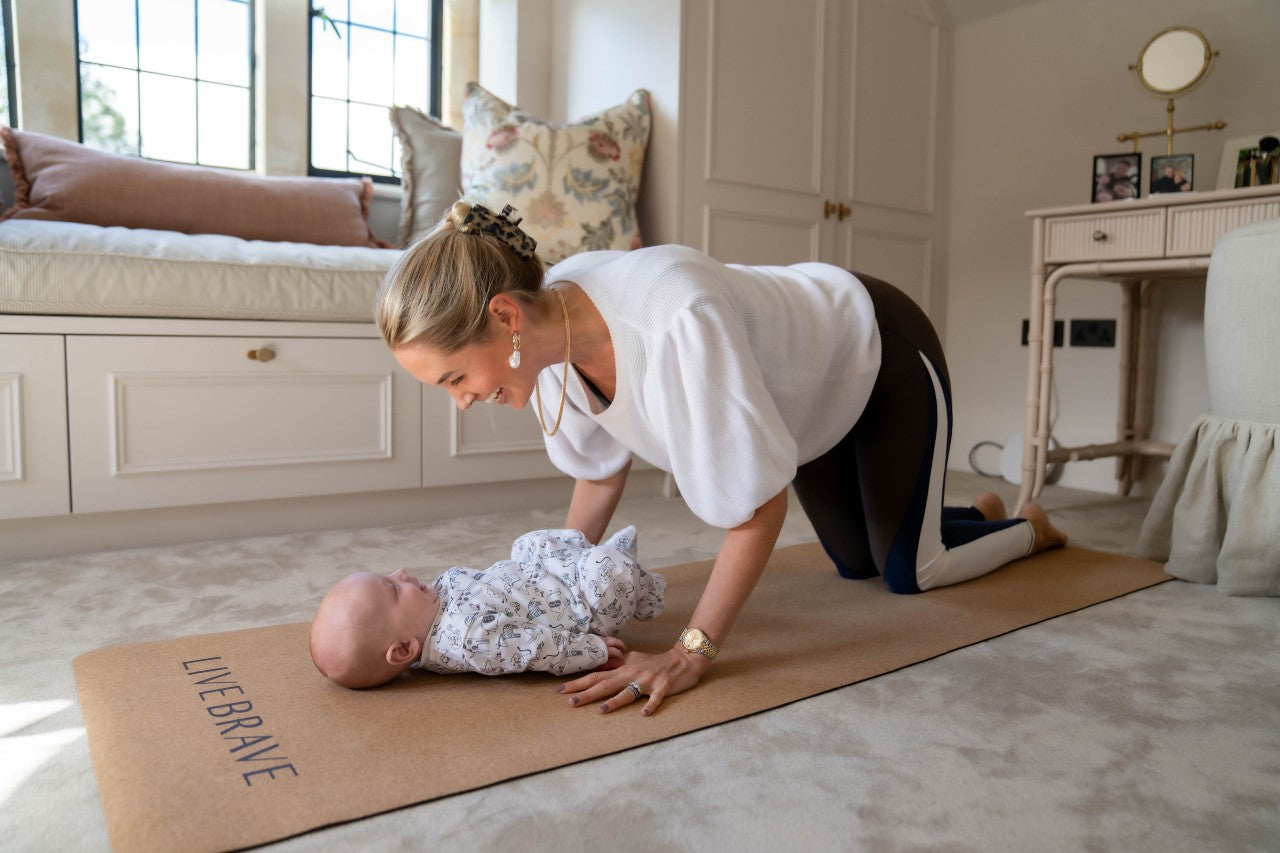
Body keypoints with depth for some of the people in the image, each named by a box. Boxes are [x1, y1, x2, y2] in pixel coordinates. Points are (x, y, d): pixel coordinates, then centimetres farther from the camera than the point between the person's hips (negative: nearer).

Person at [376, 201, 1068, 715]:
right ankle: (982, 515, 51)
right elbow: (600, 466, -8)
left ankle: (1031, 528, 37)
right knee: (854, 564, 21)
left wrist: (691, 653, -39)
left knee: (907, 572, 5)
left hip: (881, 350, -6)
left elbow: (760, 501, -40)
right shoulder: (550, 318, -23)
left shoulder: (673, 320, -47)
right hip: (817, 395, 7)